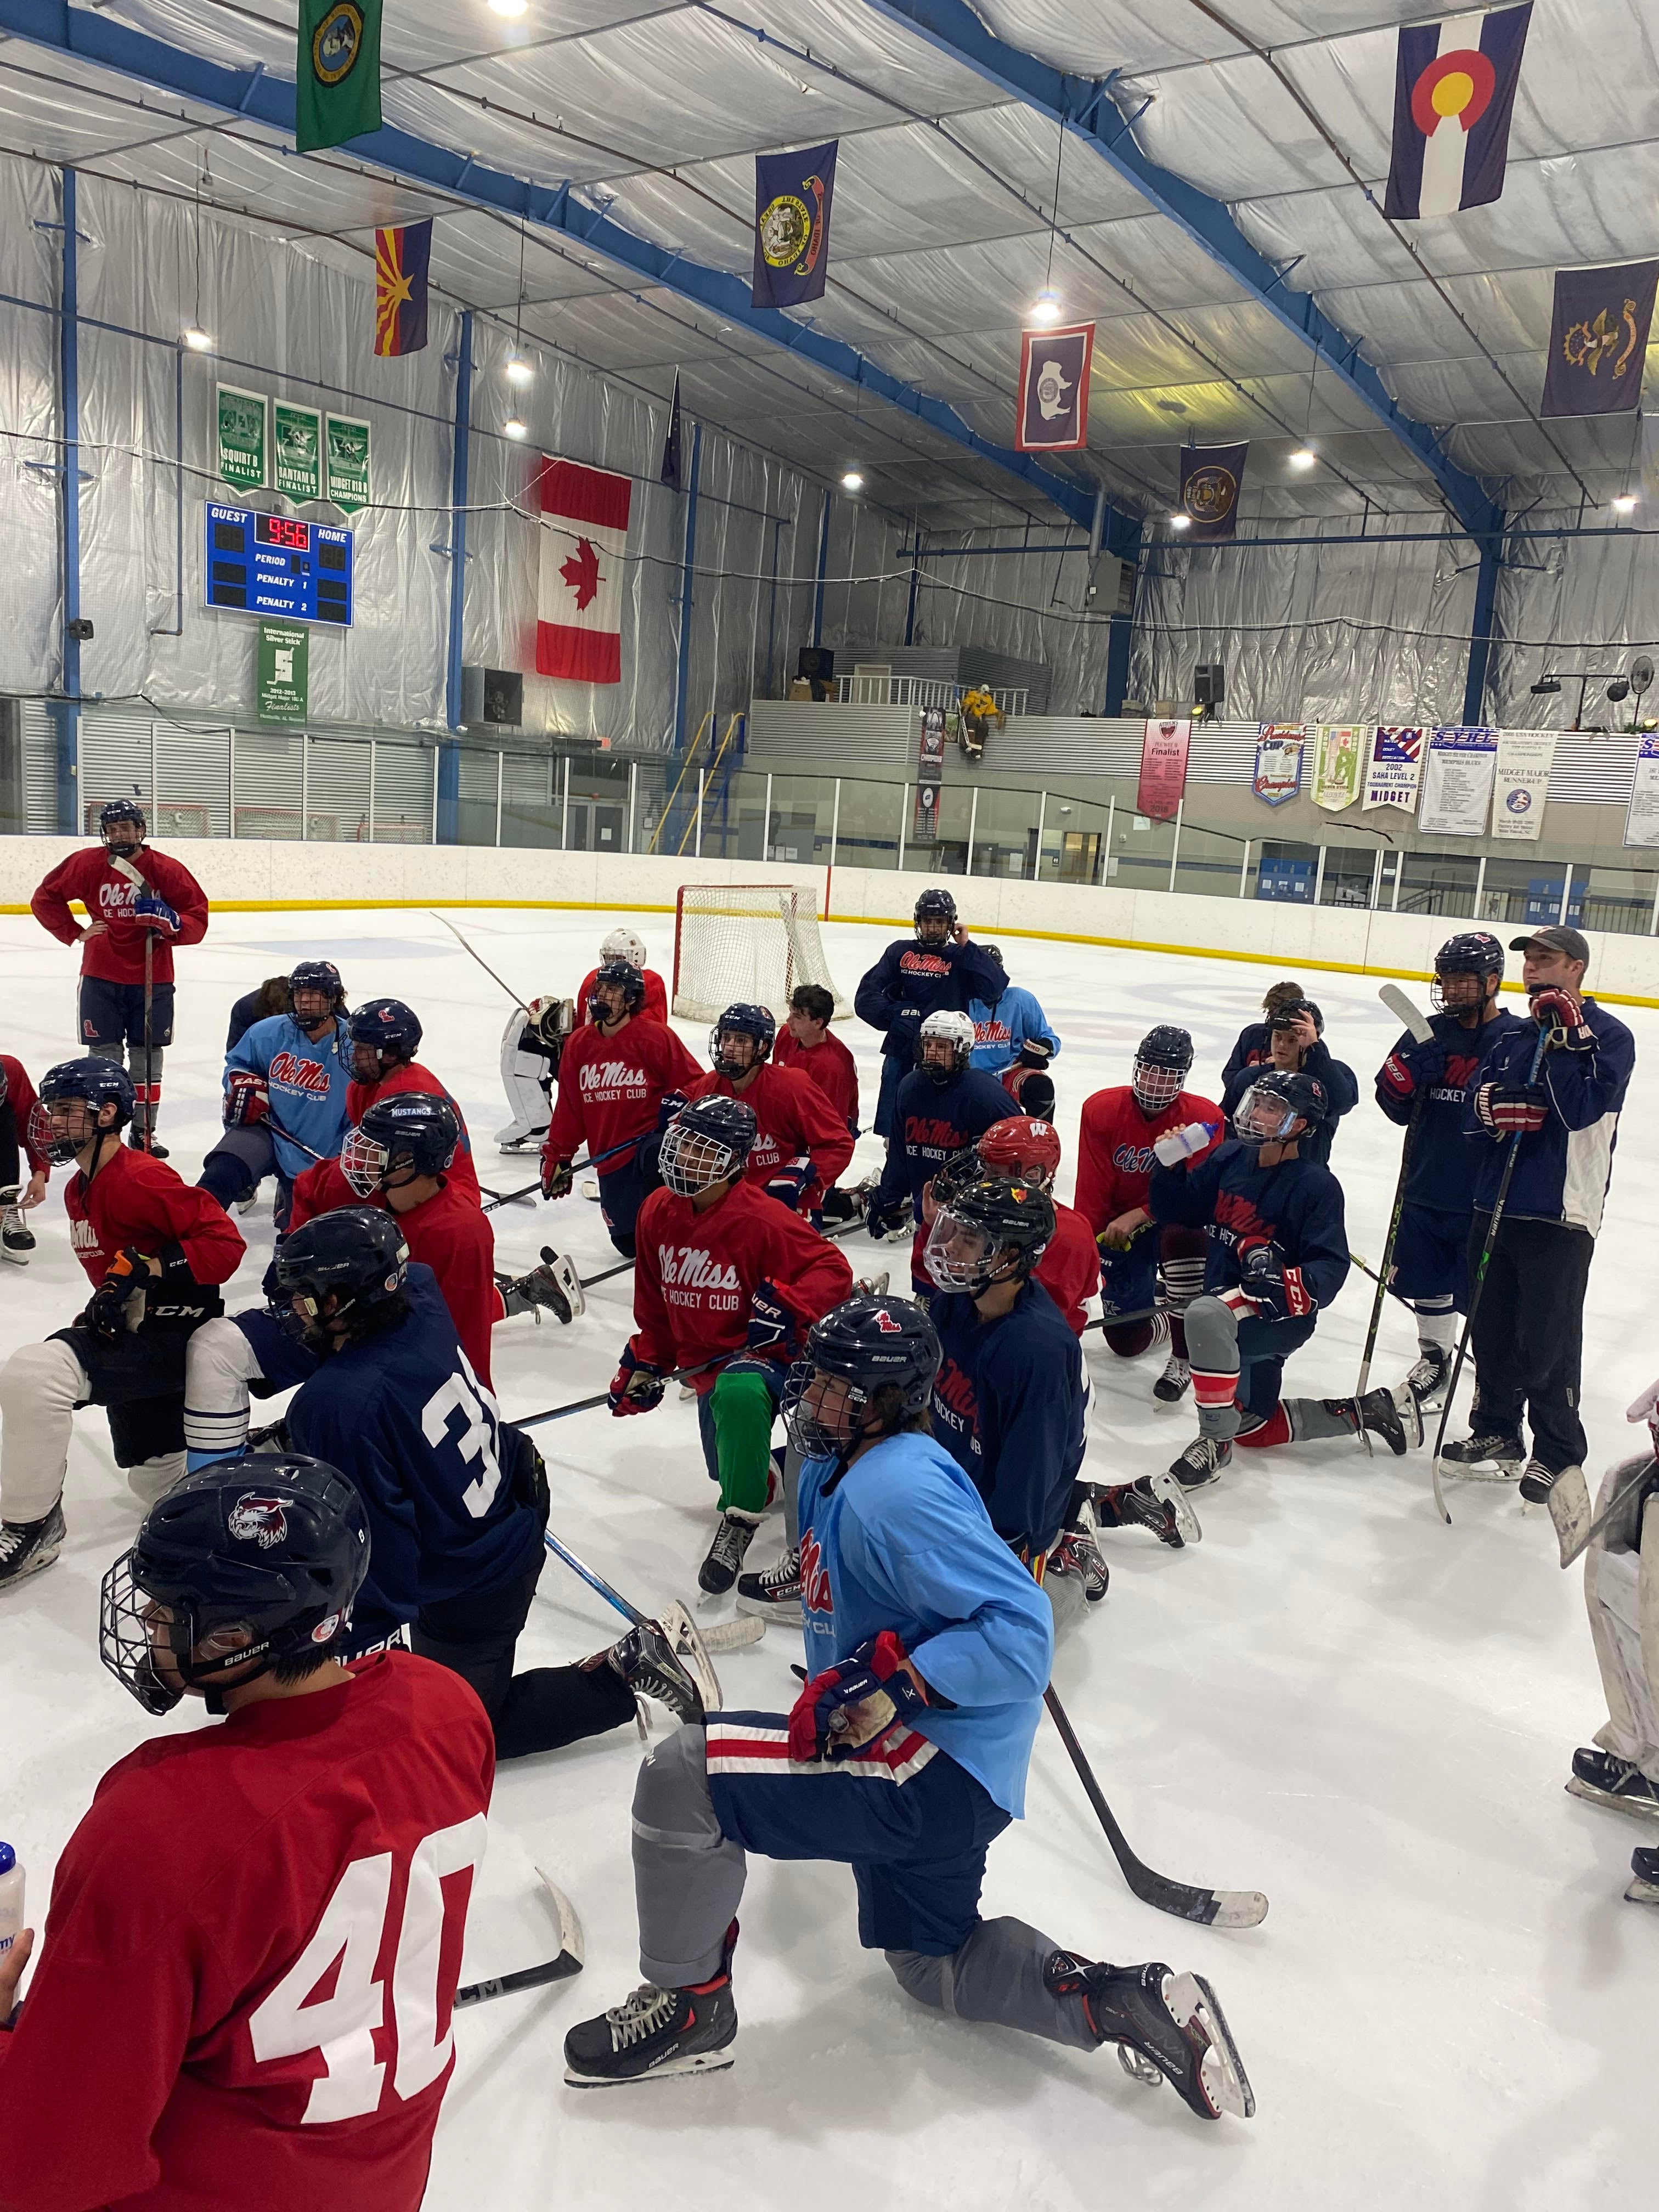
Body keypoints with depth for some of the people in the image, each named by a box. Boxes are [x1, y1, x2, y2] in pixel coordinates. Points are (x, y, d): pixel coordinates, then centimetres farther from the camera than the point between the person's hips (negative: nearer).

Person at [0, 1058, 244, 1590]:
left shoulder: (140, 1178, -19)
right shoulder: (79, 1191, 13)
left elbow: (224, 1242, -23)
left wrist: (148, 1268, -28)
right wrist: (101, 1307, 11)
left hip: (175, 1335, -11)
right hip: (131, 1335, 11)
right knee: (154, 1478, 21)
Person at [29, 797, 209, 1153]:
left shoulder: (167, 870, -6)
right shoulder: (87, 864, -3)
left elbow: (198, 918, -5)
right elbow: (44, 898, 8)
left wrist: (171, 923, -24)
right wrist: (75, 932, 0)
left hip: (153, 979, 0)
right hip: (101, 978, 0)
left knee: (147, 1057, 8)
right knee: (105, 1057, 3)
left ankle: (143, 1133, 20)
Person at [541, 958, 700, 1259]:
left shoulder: (656, 1037, -9)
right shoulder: (579, 1044, 6)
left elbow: (694, 1082, -5)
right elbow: (569, 1108, 12)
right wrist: (557, 1156, 11)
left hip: (653, 1140, -5)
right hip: (612, 1158, 5)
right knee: (629, 1243, 7)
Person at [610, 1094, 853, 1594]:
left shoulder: (762, 1220, -22)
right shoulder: (657, 1213, -3)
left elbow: (833, 1270, -20)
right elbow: (655, 1303, 11)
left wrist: (787, 1305, -34)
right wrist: (645, 1365, 11)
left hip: (765, 1351, -7)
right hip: (707, 1360, 7)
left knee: (737, 1392, -40)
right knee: (728, 1471, 17)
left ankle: (740, 1521, -24)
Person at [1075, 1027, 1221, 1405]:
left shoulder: (1205, 1118, -16)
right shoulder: (1102, 1109, -12)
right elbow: (1091, 1194, -9)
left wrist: (1138, 1216, -29)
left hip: (1174, 1221, -2)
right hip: (1119, 1229, 2)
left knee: (1183, 1235, -40)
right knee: (1126, 1340, -1)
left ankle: (1183, 1359, -25)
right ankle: (1162, 1302, 37)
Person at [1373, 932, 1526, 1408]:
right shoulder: (1429, 1033, 5)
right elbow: (1397, 1109, 8)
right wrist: (1401, 1074, -12)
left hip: (1483, 1196, -5)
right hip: (1425, 1187, 5)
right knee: (1426, 1281, 18)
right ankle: (1435, 1355, 39)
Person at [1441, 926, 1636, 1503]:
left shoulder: (1609, 1035, -5)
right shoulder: (1514, 1038, 15)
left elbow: (1582, 1109, -18)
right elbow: (1474, 1107, 7)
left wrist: (1564, 1039, -20)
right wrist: (1497, 1109, -15)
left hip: (1559, 1216, -6)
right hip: (1495, 1205, 6)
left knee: (1548, 1340, 1)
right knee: (1491, 1329, 14)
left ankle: (1557, 1453, 15)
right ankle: (1497, 1432, 29)